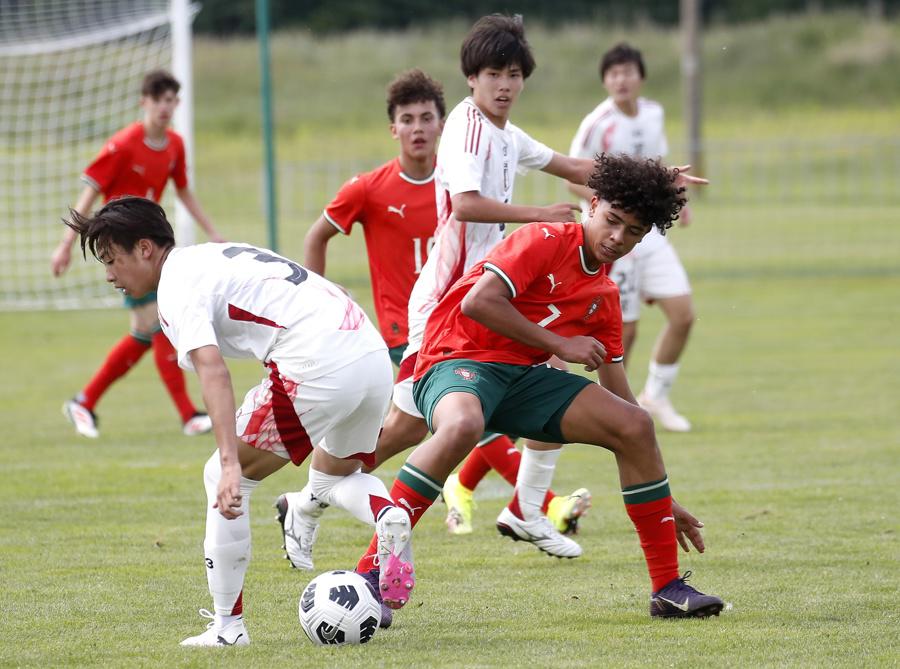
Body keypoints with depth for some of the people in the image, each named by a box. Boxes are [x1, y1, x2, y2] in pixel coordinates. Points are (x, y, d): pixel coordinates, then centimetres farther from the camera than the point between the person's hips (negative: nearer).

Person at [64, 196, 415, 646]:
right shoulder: (212, 257, 27)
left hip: (317, 365, -9)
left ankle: (227, 625, 5)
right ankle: (388, 517, -2)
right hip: (373, 352, 9)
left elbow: (212, 370, -19)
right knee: (333, 478, 31)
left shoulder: (177, 285, -3)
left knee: (224, 479, 4)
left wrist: (231, 465, -29)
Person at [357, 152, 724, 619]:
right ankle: (371, 570, -35)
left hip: (525, 378, 7)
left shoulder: (605, 297, 13)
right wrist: (560, 344, -15)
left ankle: (667, 588, 1)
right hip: (459, 361, -7)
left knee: (635, 425, -6)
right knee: (462, 426, -42)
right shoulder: (545, 242, -8)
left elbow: (617, 396, 18)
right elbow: (478, 302, -21)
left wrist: (661, 501, 16)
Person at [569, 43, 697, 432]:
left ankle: (656, 396, 18)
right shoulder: (597, 125, -15)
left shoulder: (653, 115, 6)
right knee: (624, 330, -5)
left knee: (683, 316, -1)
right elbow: (575, 180, -12)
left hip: (651, 235, 6)